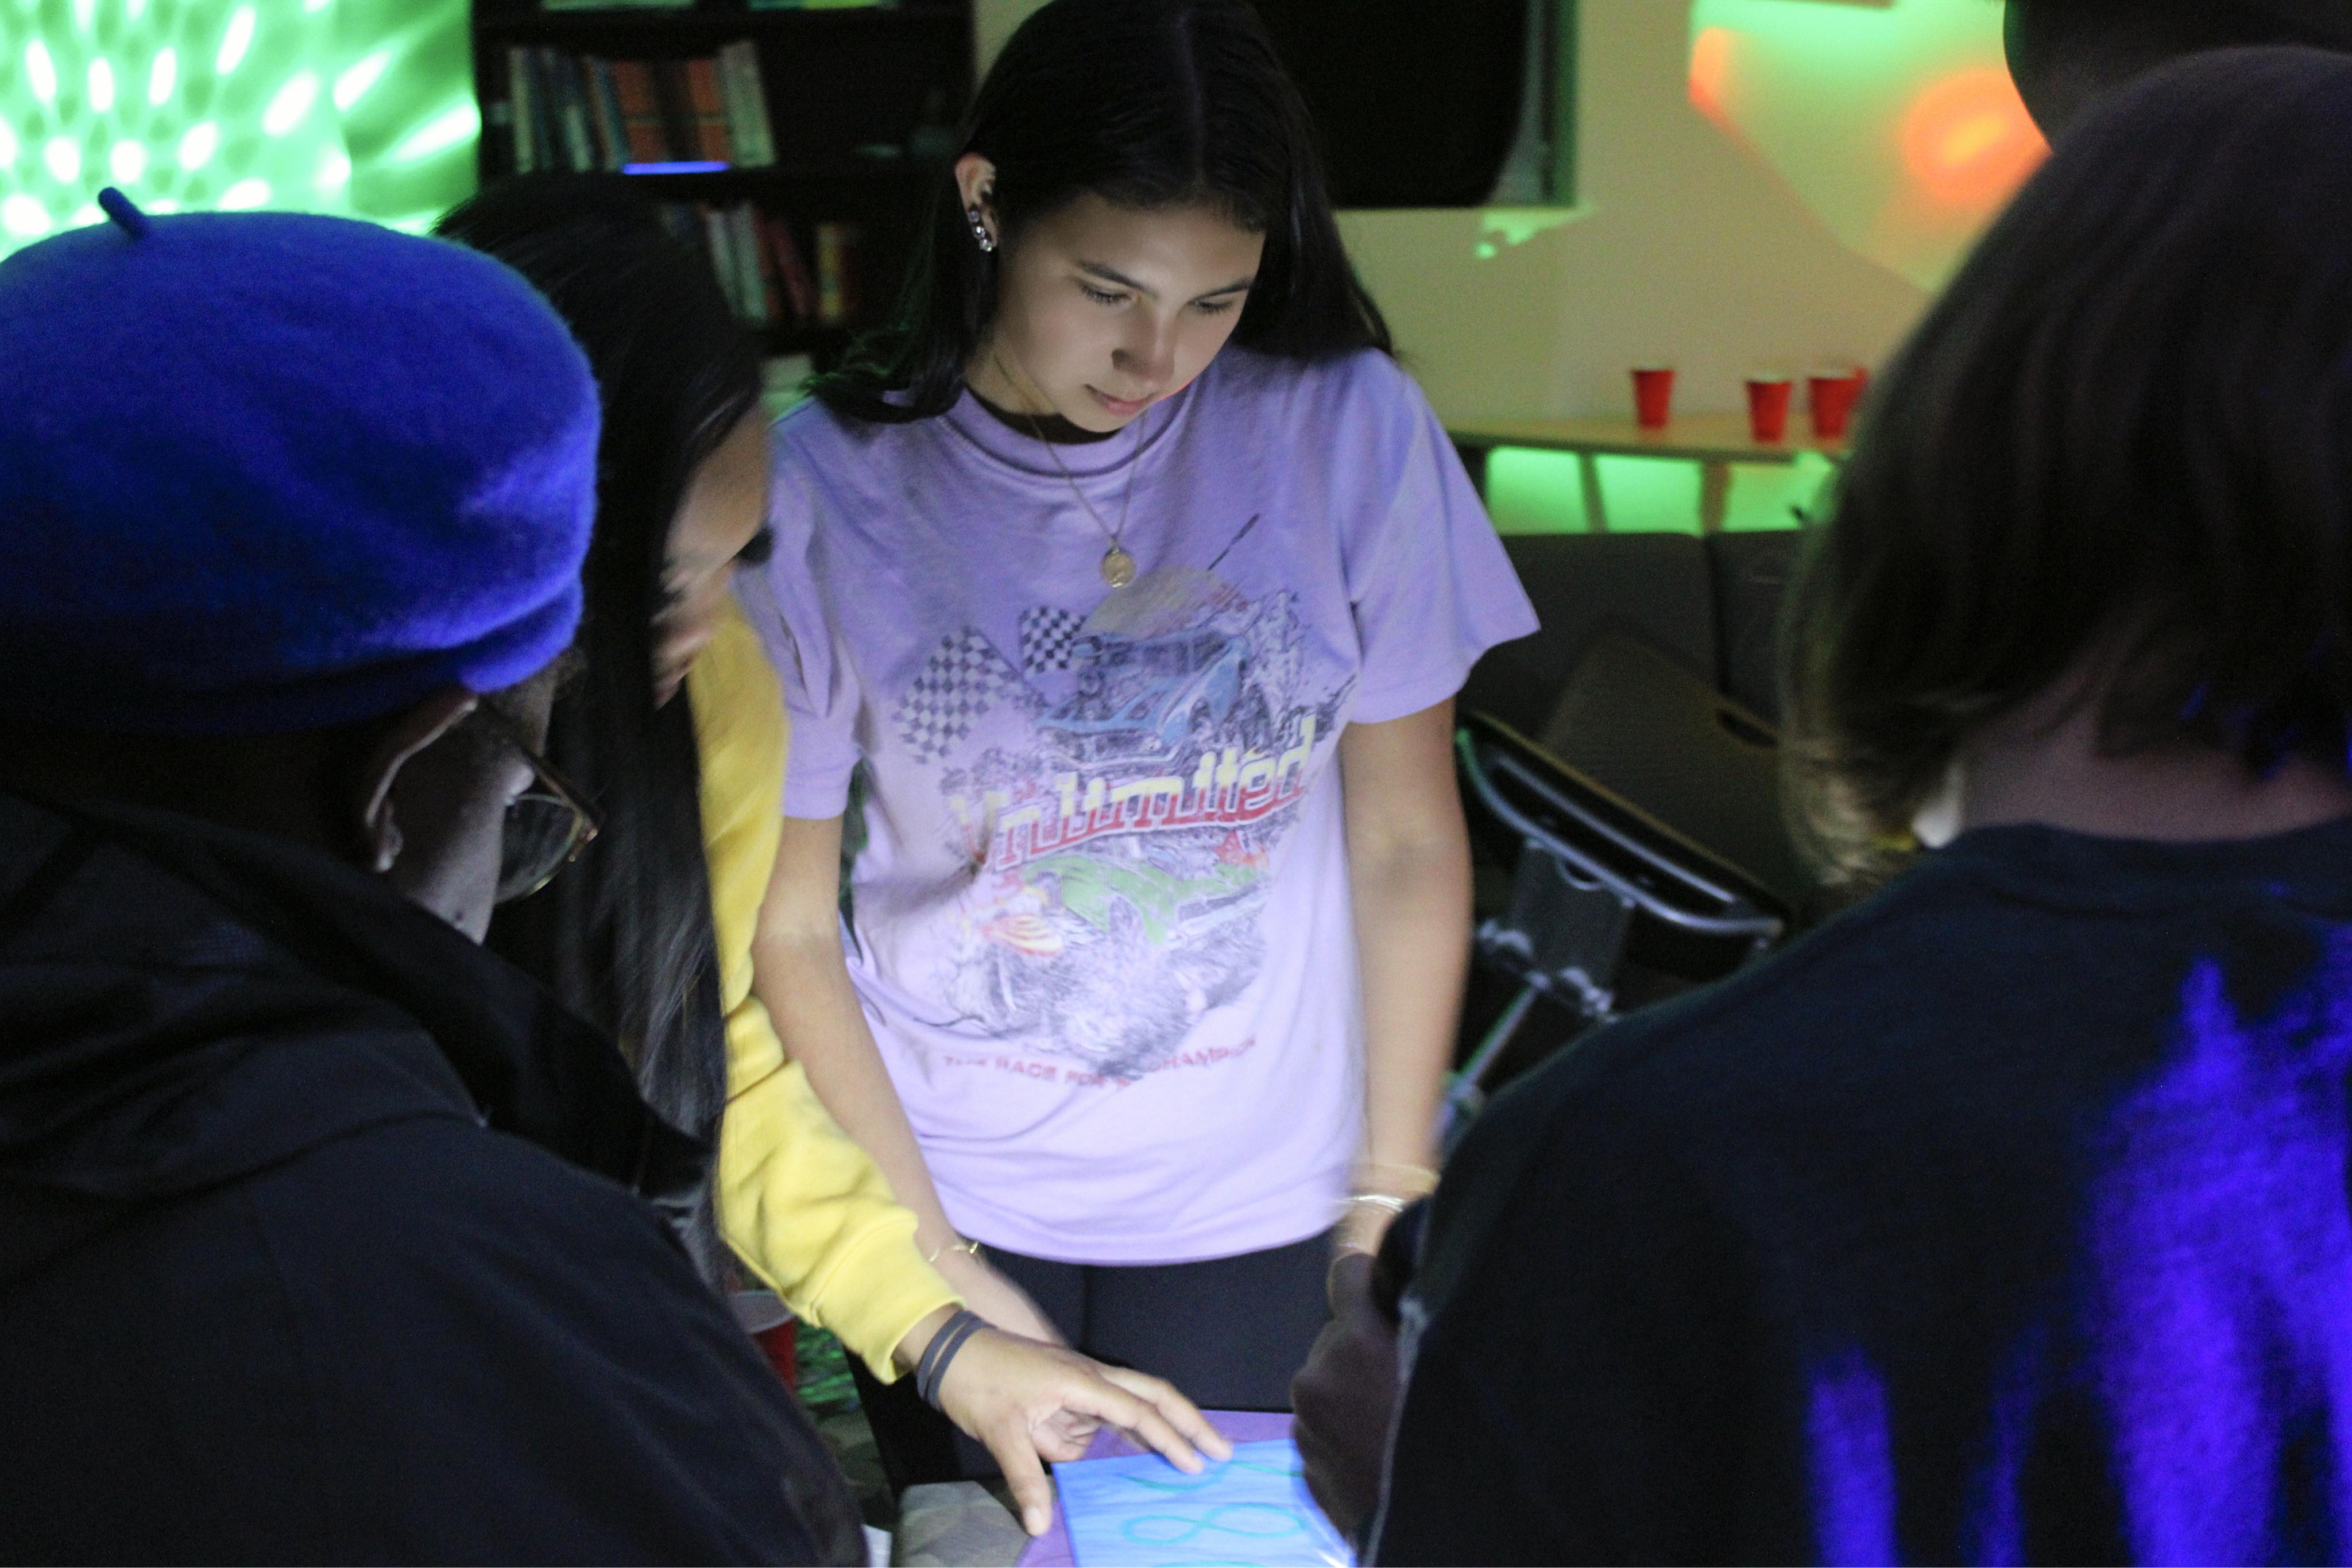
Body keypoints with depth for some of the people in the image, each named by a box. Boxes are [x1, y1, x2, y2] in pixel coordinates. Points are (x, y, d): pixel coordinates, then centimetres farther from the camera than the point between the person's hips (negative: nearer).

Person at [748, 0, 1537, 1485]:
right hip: (946, 1198, 0)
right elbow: (788, 928, -7)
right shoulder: (832, 483, -13)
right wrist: (932, 1280, -9)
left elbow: (1407, 845, -2)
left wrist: (1394, 1201, -2)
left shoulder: (1348, 431, -11)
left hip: (1257, 1208, 1)